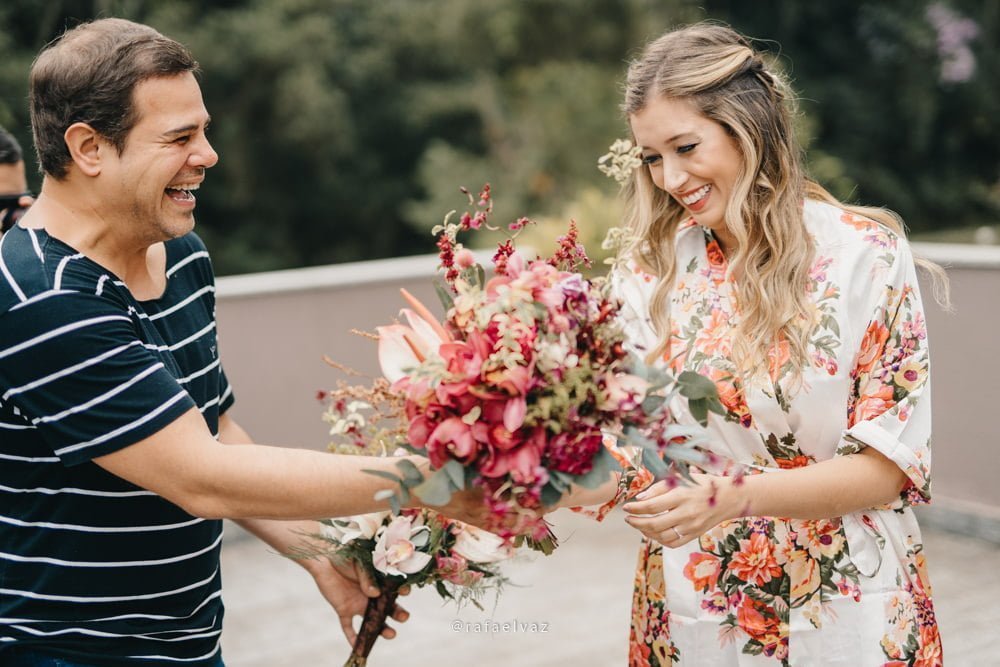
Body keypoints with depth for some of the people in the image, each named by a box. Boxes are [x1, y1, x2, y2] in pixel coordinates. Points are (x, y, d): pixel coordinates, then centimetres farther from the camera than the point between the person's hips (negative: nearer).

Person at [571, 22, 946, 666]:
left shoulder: (867, 254, -12)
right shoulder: (654, 268, -2)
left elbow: (886, 466, -14)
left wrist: (733, 496, -29)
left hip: (845, 608, -3)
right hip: (690, 612, 3)